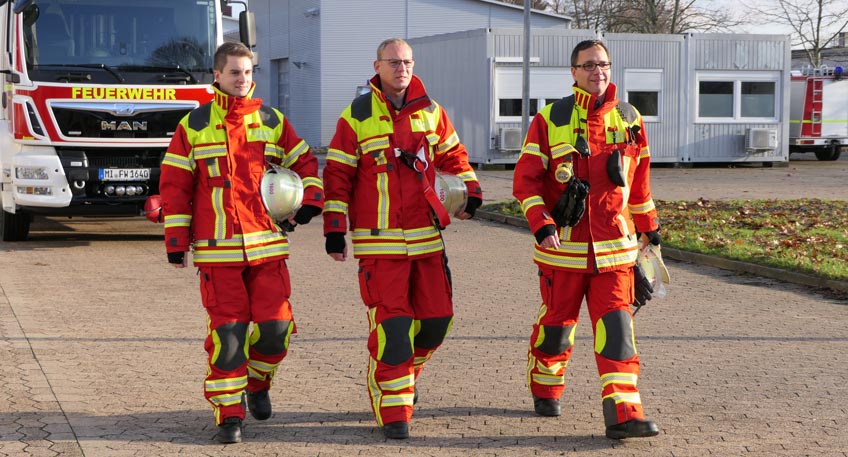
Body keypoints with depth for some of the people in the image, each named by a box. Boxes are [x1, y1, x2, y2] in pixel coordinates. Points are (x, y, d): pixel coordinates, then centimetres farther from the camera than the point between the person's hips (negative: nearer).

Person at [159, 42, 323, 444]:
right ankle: (228, 414, 6)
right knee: (227, 329, -3)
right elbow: (175, 185, 5)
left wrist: (311, 200, 1)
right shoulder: (194, 125, 4)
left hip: (267, 245, 2)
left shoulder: (272, 121, 9)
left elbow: (305, 162, 19)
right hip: (217, 249, -2)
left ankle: (257, 382, 28)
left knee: (276, 325, -2)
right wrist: (176, 241, 0)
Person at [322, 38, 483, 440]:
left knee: (437, 318, 8)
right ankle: (393, 412, 1)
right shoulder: (356, 117, -3)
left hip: (427, 237, 5)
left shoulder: (430, 112, 8)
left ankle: (405, 374, 35)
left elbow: (453, 155, 22)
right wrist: (334, 232, -3)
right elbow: (337, 176, -1)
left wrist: (471, 192, 8)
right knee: (391, 324, -8)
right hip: (379, 242, -4)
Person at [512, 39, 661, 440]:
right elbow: (525, 180, -5)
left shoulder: (629, 120, 7)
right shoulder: (550, 120, -2)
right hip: (563, 246, -2)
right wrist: (541, 225, -17)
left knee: (616, 328, -7)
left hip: (614, 248, 2)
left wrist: (650, 228, 22)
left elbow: (640, 182, 18)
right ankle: (544, 391, 37)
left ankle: (623, 414, -10)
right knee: (556, 323, 12)